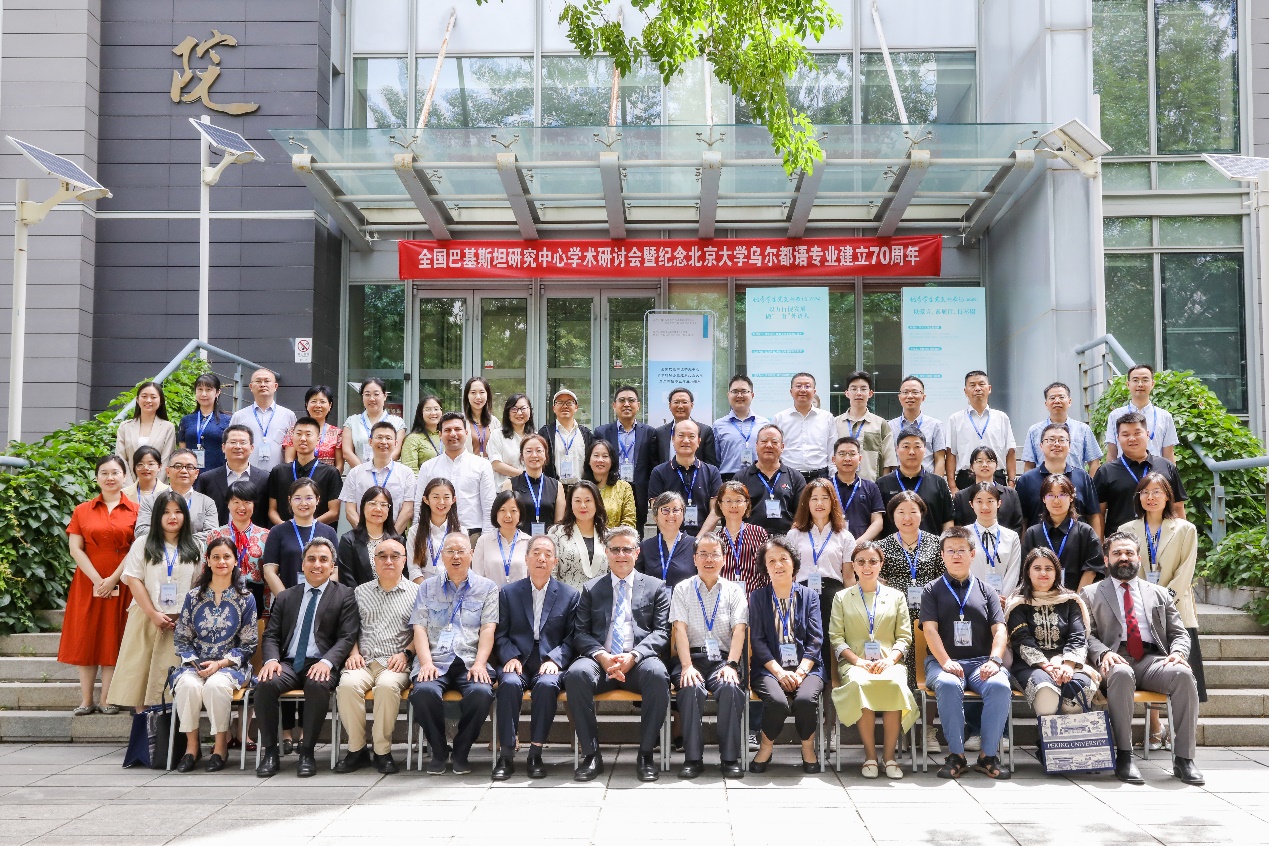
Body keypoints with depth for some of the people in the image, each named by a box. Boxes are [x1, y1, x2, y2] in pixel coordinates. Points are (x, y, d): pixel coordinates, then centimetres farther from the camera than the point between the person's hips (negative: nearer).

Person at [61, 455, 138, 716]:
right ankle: (86, 700, 4)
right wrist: (97, 580, -10)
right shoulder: (82, 511, 8)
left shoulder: (135, 511, 3)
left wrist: (113, 579, -13)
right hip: (88, 583, 2)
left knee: (114, 639, 0)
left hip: (122, 585, -1)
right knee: (86, 638, 0)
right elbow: (75, 549, 0)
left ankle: (107, 699, 2)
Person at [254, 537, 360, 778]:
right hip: (288, 663, 3)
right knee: (266, 684, -29)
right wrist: (271, 659, -10)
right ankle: (270, 751, -16)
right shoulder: (286, 597, 19)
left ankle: (307, 752, -22)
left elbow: (347, 638, -2)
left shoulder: (344, 596, 8)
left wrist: (327, 662, -20)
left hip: (321, 666, -3)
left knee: (318, 685, -36)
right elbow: (271, 635, 13)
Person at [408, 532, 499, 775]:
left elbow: (488, 629, 4)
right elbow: (419, 629, 8)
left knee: (481, 692, -33)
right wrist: (426, 663, -9)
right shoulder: (428, 587, 18)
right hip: (435, 661, 1)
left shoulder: (487, 588, 14)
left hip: (470, 661, -1)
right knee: (423, 691, -33)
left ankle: (461, 752, -8)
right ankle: (438, 751, -8)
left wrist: (479, 664, -12)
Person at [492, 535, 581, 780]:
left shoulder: (570, 595, 12)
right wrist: (510, 657, -11)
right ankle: (506, 755, -27)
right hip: (518, 663, 1)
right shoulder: (508, 593, 14)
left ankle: (536, 753, -25)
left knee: (547, 684, -34)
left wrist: (554, 659, -13)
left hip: (550, 665, -1)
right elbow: (500, 634, 9)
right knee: (509, 683, -33)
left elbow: (572, 638, 5)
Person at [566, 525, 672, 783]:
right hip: (600, 660, 1)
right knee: (576, 673, -33)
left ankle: (646, 754, -22)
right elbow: (581, 633, 11)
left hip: (639, 661, -1)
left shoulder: (655, 587, 16)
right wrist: (601, 656, -11)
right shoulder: (591, 589, 20)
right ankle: (591, 754, -22)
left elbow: (661, 632, 6)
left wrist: (633, 656, -13)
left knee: (657, 674, -36)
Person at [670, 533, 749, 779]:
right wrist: (687, 666, -16)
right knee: (691, 688, -33)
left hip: (724, 659, 0)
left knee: (730, 688, -33)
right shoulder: (683, 589, 12)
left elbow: (739, 630, 1)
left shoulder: (734, 591, 14)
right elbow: (680, 628, 0)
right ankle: (693, 758, -24)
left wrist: (731, 665, -16)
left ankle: (730, 758, -23)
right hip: (693, 657, 0)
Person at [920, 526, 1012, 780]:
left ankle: (988, 756, -21)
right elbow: (930, 630, 1)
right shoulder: (932, 590, 14)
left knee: (1000, 686, -32)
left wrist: (994, 660, -12)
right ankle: (956, 755, -26)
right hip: (944, 661, -2)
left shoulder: (986, 591, 19)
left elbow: (999, 630, 9)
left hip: (982, 661, 2)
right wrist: (946, 662, -16)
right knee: (948, 685, -37)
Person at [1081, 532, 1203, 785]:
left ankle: (1183, 759, -26)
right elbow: (1086, 635, 5)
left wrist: (1178, 652, -5)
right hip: (1116, 660, -3)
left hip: (1153, 660, 3)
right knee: (1121, 674, -39)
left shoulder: (1159, 593, 24)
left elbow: (1179, 633, 19)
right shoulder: (1090, 594, 16)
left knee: (1184, 674, -31)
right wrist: (1103, 653, -17)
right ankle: (1124, 756, -31)